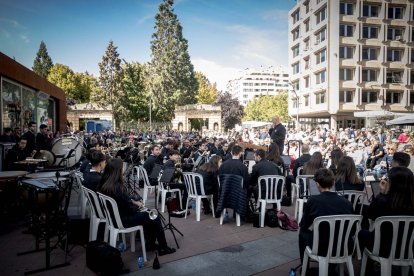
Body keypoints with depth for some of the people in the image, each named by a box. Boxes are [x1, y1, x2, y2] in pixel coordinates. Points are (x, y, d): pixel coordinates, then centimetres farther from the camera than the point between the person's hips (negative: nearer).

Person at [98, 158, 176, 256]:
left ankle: (150, 243, 28)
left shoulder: (104, 184, -2)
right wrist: (138, 206, -2)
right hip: (122, 220, -9)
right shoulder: (117, 187, -29)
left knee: (148, 213, 20)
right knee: (154, 217, 3)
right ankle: (163, 248, 16)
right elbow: (129, 209, -21)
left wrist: (134, 202, 4)